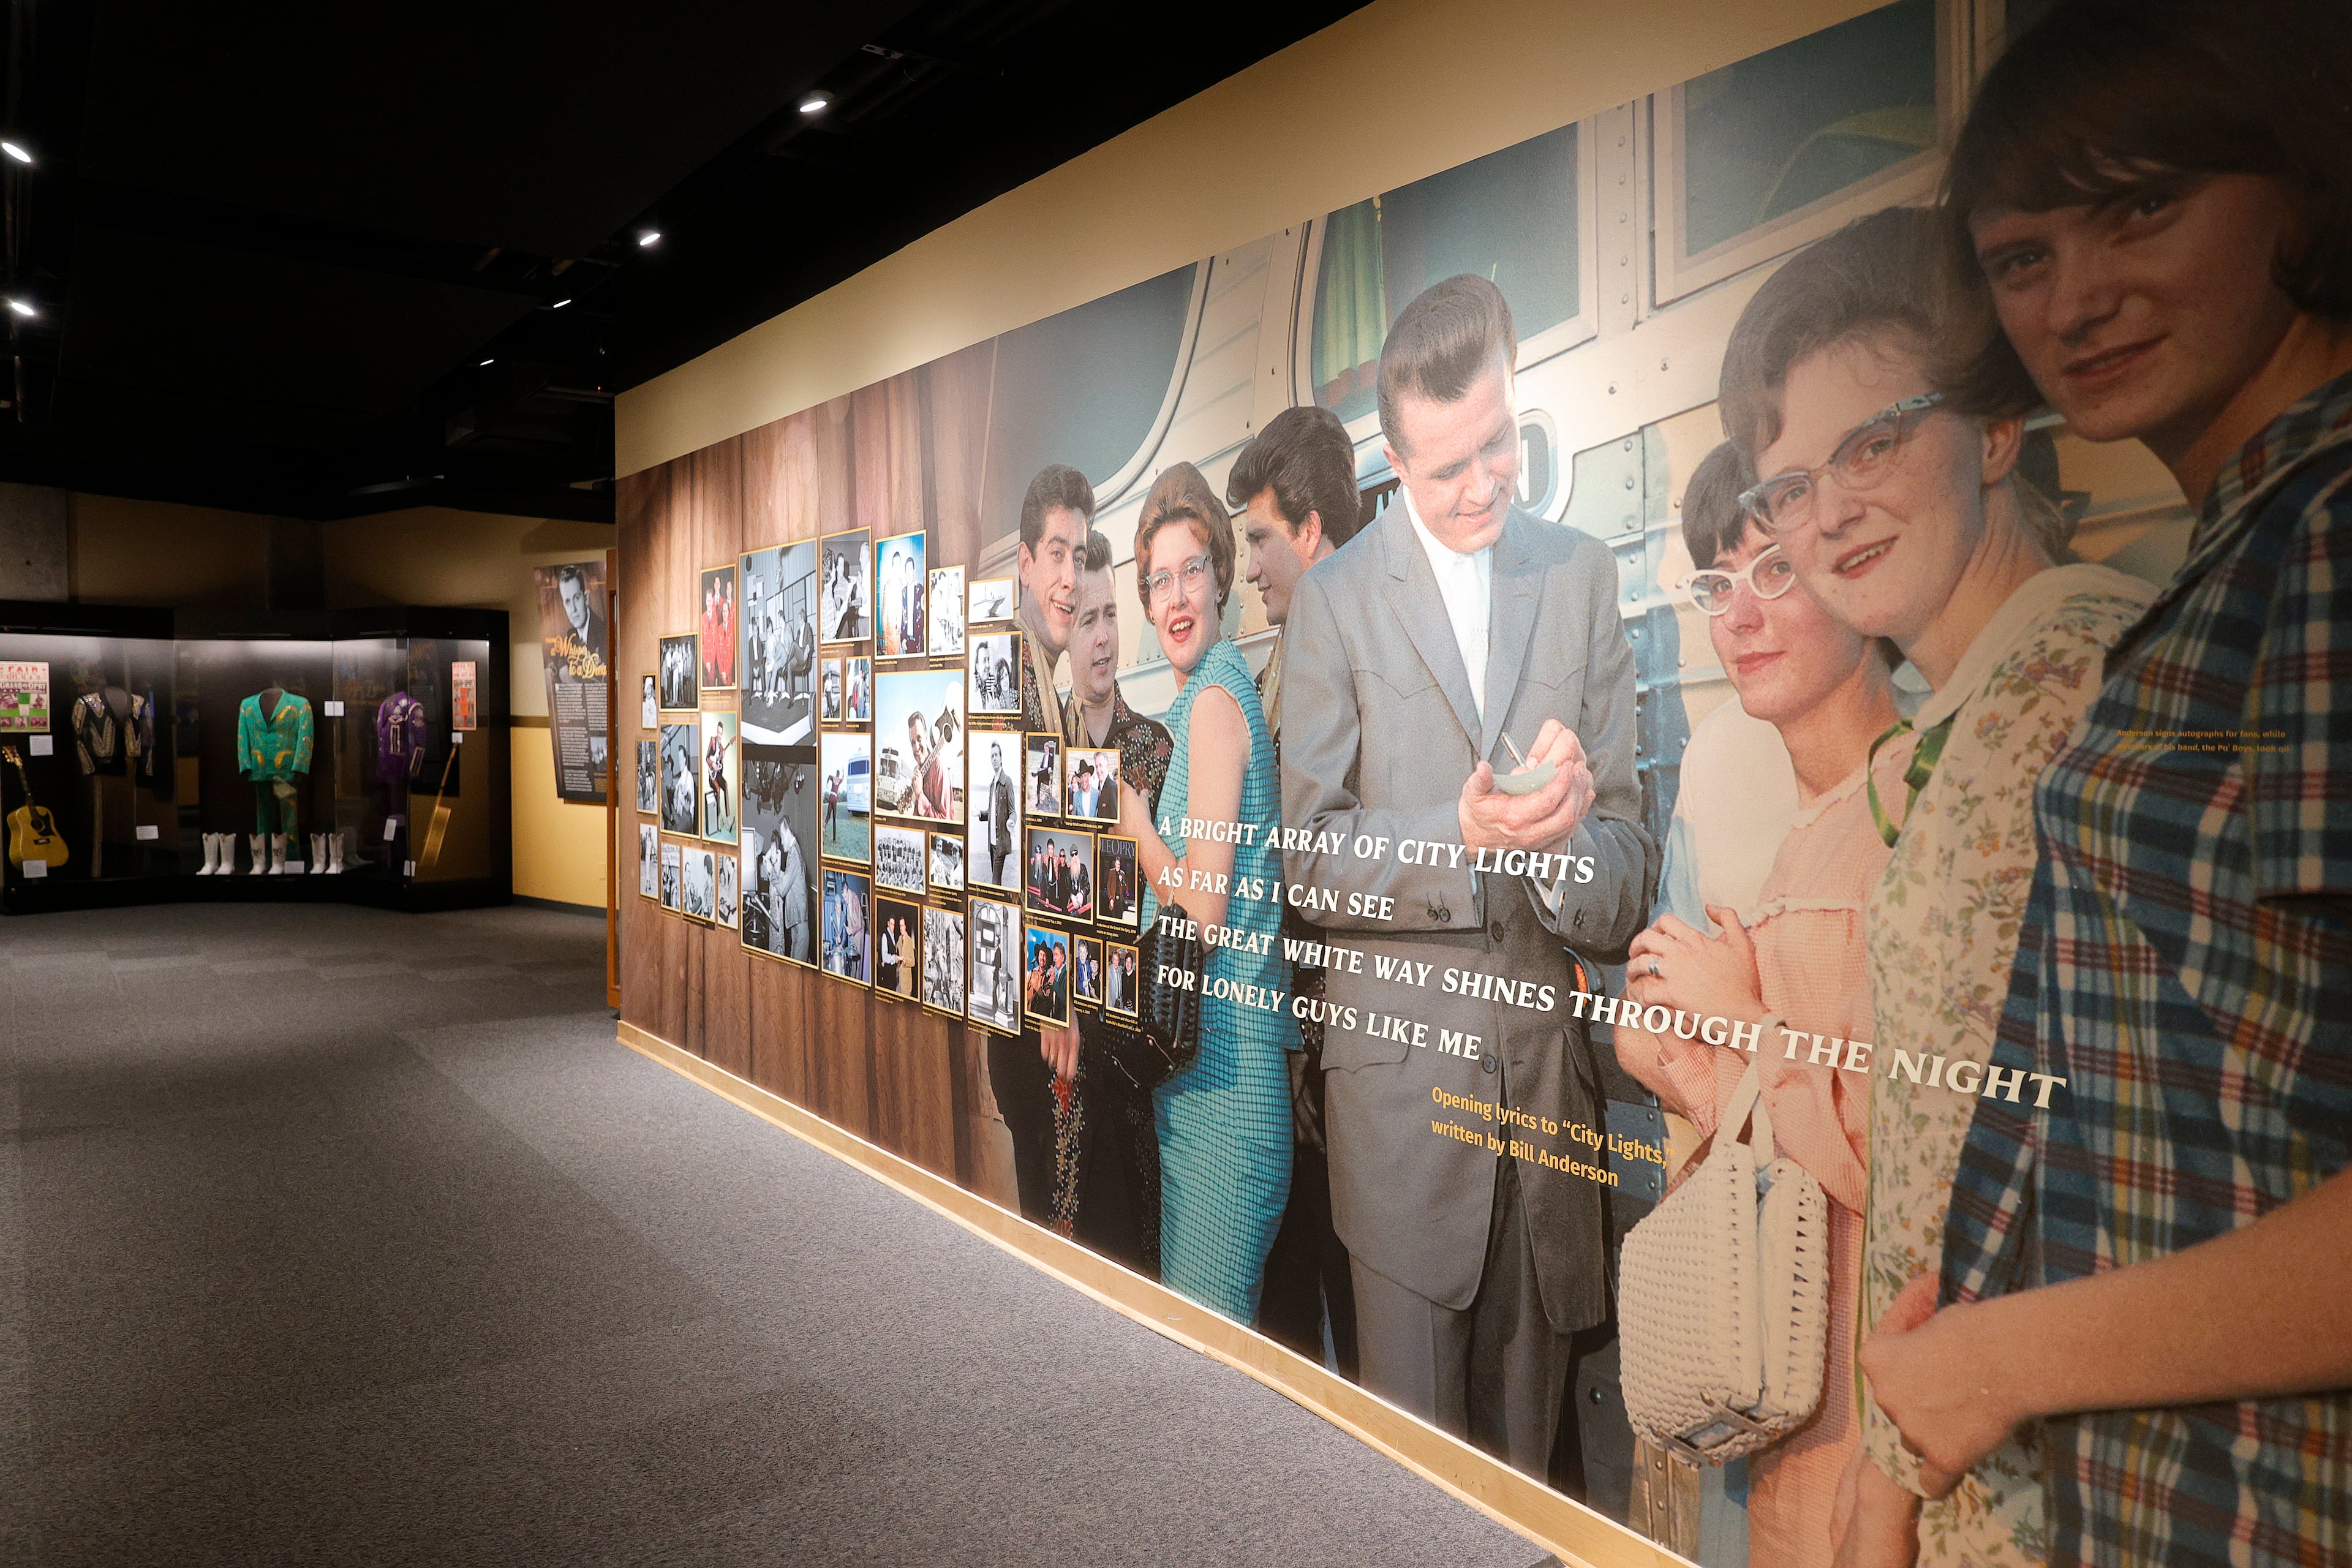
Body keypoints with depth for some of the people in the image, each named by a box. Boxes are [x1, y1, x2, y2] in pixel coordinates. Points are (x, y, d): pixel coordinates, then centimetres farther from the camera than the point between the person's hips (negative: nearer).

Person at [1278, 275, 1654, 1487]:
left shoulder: (1582, 576, 5)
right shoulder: (1334, 601, -3)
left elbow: (1627, 843, 2)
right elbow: (1306, 854, -6)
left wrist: (1565, 851, -20)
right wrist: (1461, 834, -21)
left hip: (1551, 1069, 3)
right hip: (1399, 1086, -3)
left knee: (1529, 1442, 17)